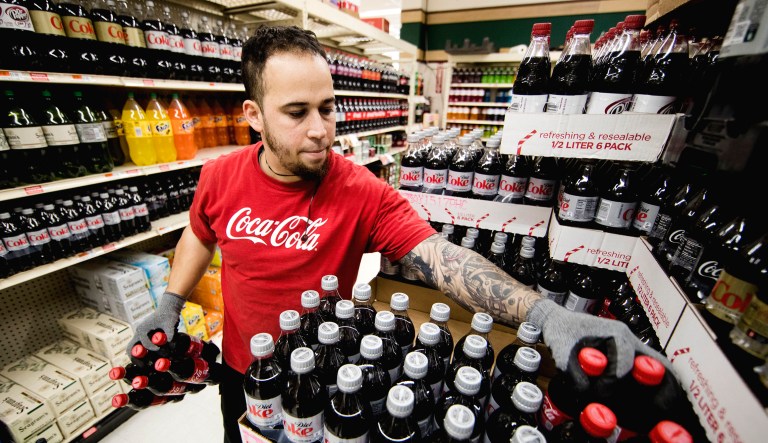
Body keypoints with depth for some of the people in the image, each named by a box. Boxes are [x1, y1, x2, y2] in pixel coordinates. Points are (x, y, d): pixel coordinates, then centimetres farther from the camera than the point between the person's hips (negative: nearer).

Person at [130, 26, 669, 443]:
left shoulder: (363, 192, -28)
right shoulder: (220, 177, -14)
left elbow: (441, 259, -36)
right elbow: (200, 236, 6)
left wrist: (547, 313, -46)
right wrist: (170, 305, 2)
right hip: (240, 368, 5)